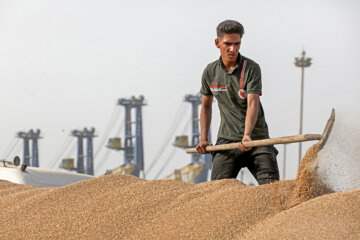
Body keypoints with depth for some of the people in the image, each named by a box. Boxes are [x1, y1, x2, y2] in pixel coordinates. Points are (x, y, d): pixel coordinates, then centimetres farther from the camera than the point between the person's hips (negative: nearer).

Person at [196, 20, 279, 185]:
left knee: (272, 184, -17)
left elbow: (252, 104, -22)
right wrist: (203, 138, 13)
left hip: (256, 138, -3)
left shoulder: (251, 69, -10)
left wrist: (247, 134, -37)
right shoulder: (210, 72, 4)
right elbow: (206, 105, 20)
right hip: (226, 140, 3)